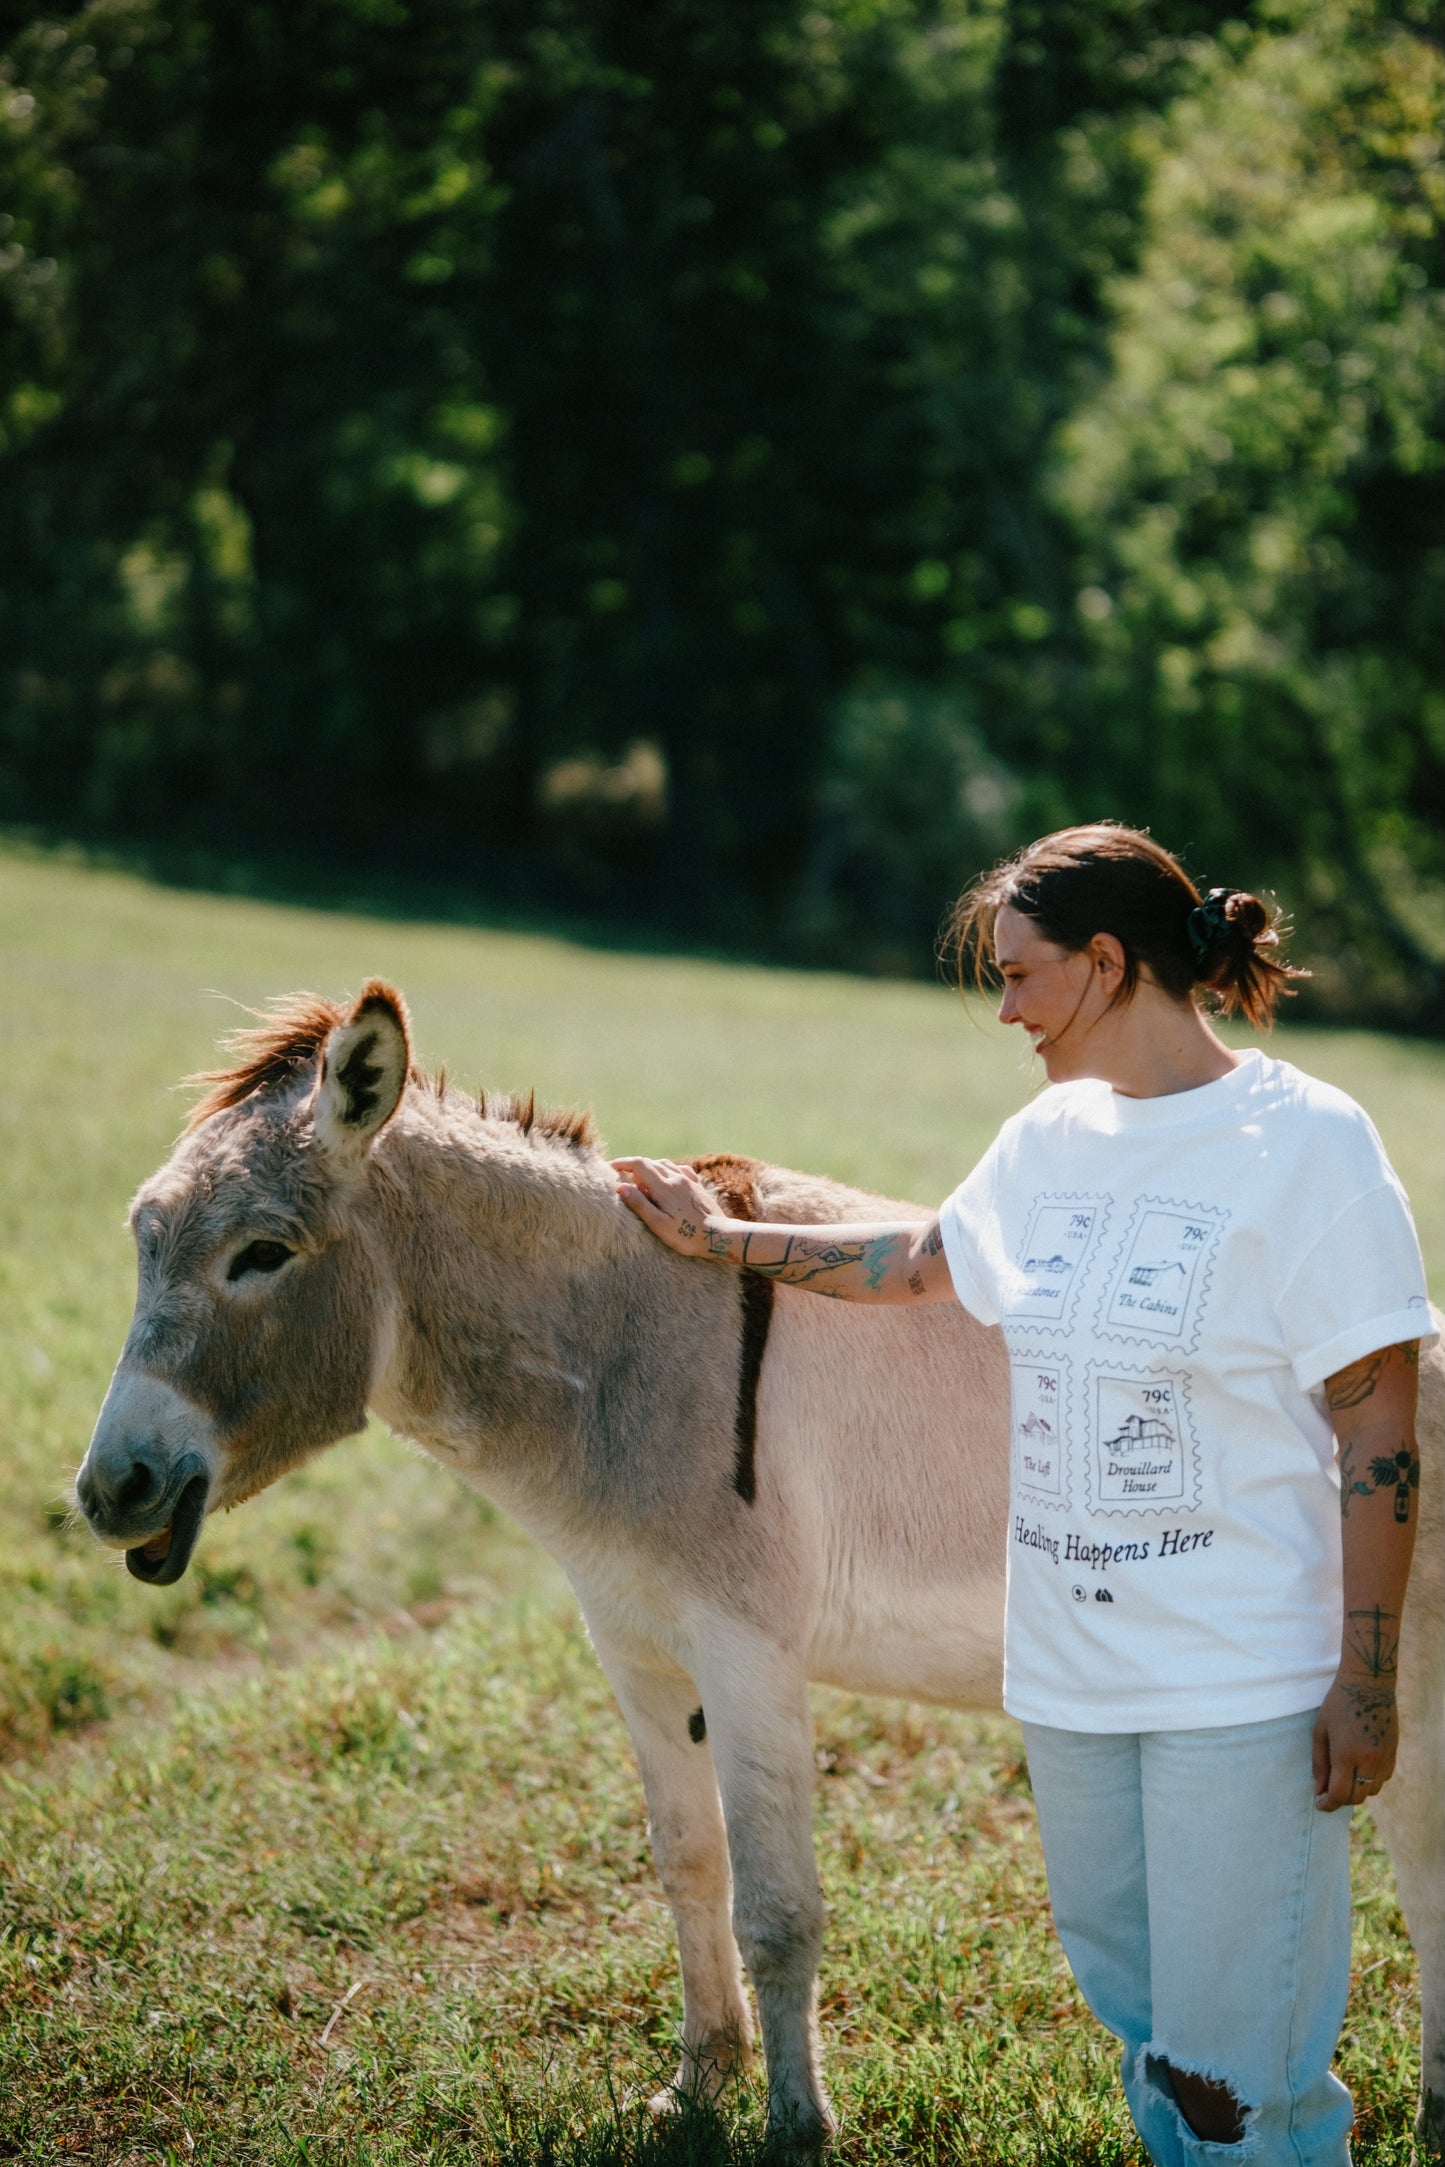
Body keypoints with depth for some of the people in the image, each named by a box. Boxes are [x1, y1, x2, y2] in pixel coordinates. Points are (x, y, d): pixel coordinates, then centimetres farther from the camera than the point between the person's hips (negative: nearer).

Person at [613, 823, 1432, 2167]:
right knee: (1131, 2013, 18)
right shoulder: (1054, 1134, 8)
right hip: (1071, 1670, 7)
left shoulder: (1305, 1140, -13)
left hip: (1243, 1686, -7)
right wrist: (720, 1238, 31)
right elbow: (923, 1263, 27)